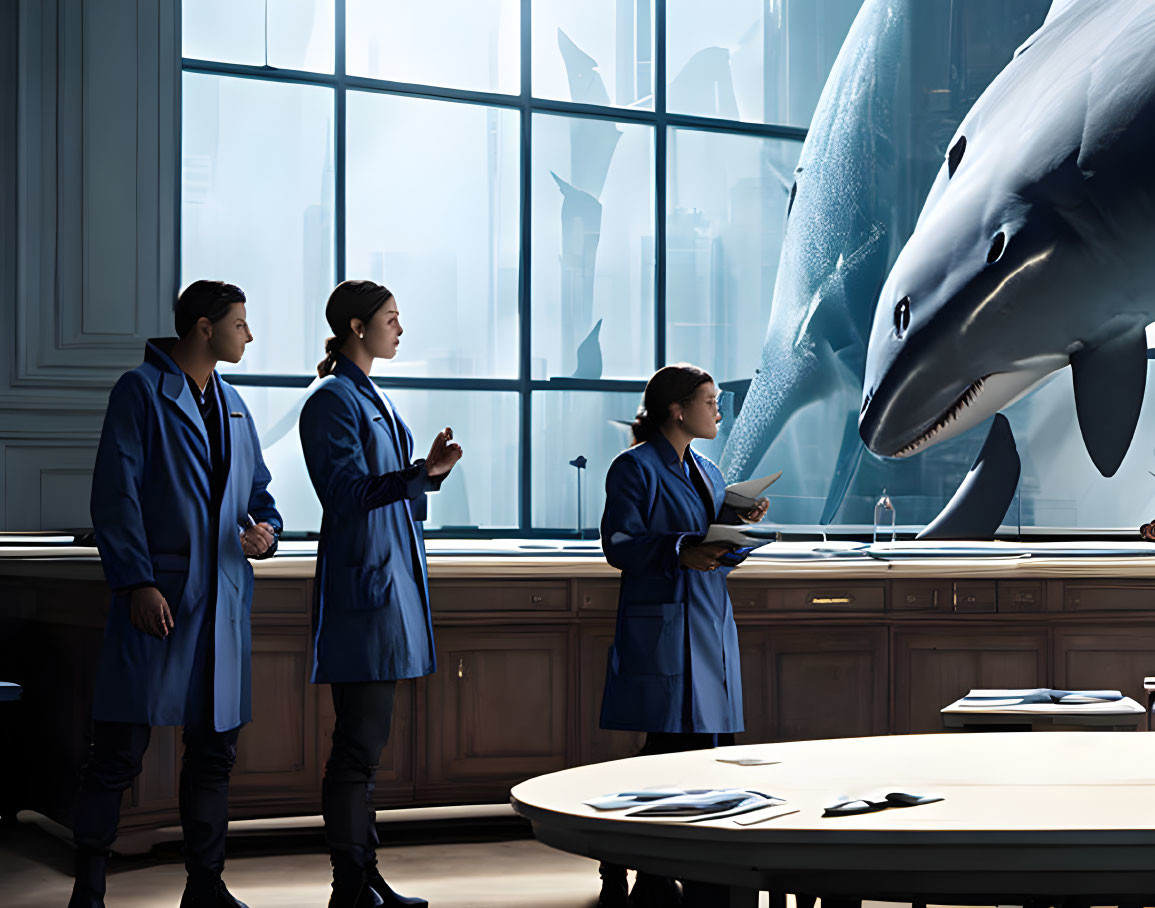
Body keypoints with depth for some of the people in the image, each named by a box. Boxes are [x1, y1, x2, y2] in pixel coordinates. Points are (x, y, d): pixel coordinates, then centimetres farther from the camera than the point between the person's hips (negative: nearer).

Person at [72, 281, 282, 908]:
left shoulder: (231, 405, 18)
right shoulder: (140, 392, -3)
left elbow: (258, 491, 24)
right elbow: (115, 495, -10)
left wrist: (267, 531, 1)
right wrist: (136, 583, -17)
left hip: (224, 598, 7)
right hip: (158, 597, -7)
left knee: (215, 748, 10)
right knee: (120, 746, -5)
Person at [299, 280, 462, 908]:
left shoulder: (375, 399, 19)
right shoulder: (333, 401, -9)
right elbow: (347, 492, -18)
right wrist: (422, 472, -27)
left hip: (391, 577, 10)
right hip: (360, 580, -10)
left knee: (369, 736, 11)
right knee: (360, 740, -8)